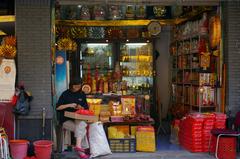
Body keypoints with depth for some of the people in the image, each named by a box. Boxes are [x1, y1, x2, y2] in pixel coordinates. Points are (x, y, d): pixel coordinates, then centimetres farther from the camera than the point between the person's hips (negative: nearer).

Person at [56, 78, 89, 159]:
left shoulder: (82, 94, 13)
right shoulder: (65, 94, 3)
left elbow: (86, 108, 16)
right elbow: (58, 107, -2)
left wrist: (81, 108, -7)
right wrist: (69, 105, -16)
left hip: (78, 119, 2)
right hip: (66, 119, -2)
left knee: (81, 124, -35)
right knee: (82, 129, -28)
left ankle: (78, 146, -41)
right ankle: (82, 150, -23)